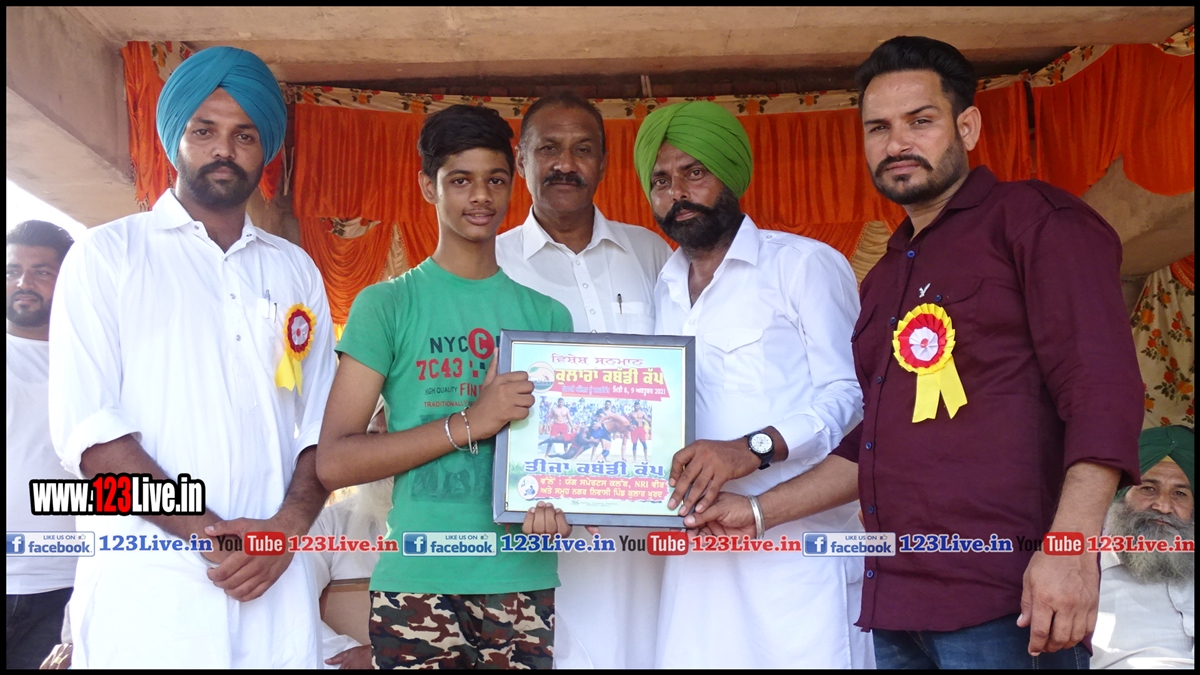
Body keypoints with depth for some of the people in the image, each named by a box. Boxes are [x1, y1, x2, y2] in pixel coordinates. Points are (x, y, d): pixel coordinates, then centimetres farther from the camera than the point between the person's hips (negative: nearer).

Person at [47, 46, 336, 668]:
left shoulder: (296, 271, 13)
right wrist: (211, 534, -14)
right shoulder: (108, 255, 3)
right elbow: (85, 430, -7)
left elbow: (320, 425, 9)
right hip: (146, 591, -3)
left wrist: (288, 527, -9)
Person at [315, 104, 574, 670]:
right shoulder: (388, 305, -1)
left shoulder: (547, 315, 9)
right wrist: (469, 423, -16)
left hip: (526, 585, 3)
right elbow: (333, 463, -7)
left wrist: (558, 502, -9)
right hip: (417, 586, -2)